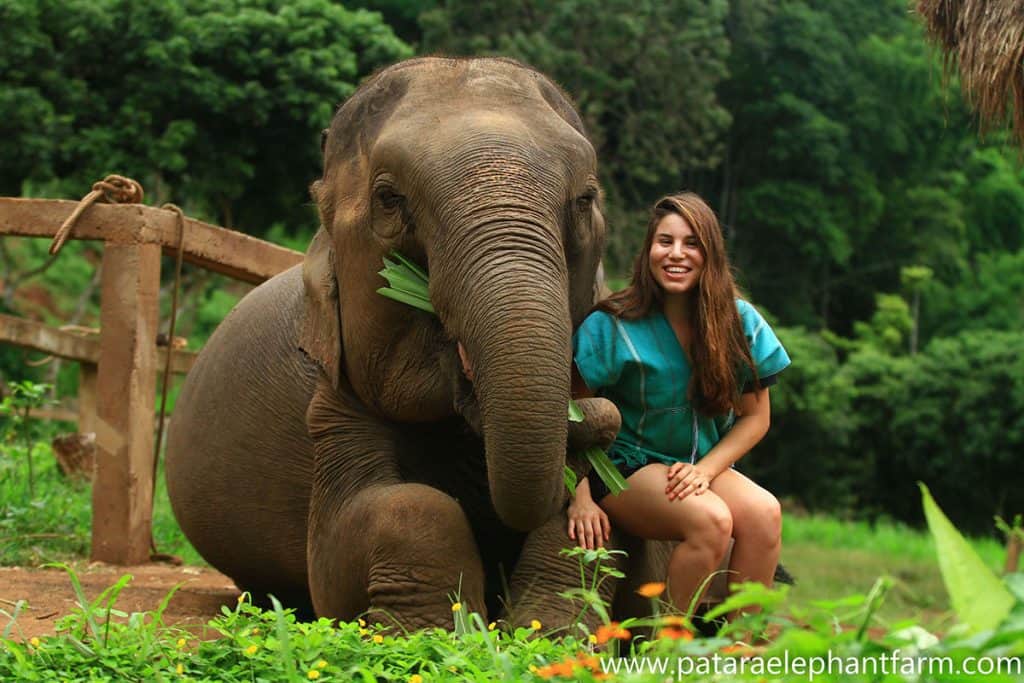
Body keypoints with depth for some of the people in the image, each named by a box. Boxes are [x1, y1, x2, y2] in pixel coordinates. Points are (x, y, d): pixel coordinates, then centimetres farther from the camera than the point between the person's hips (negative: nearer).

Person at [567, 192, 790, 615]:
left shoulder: (740, 322, -1)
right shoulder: (612, 326, -10)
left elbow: (755, 416, 4)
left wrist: (705, 469, -12)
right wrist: (580, 495, -18)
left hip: (703, 467, 4)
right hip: (625, 469, -4)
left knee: (764, 512, -27)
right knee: (711, 519, -32)